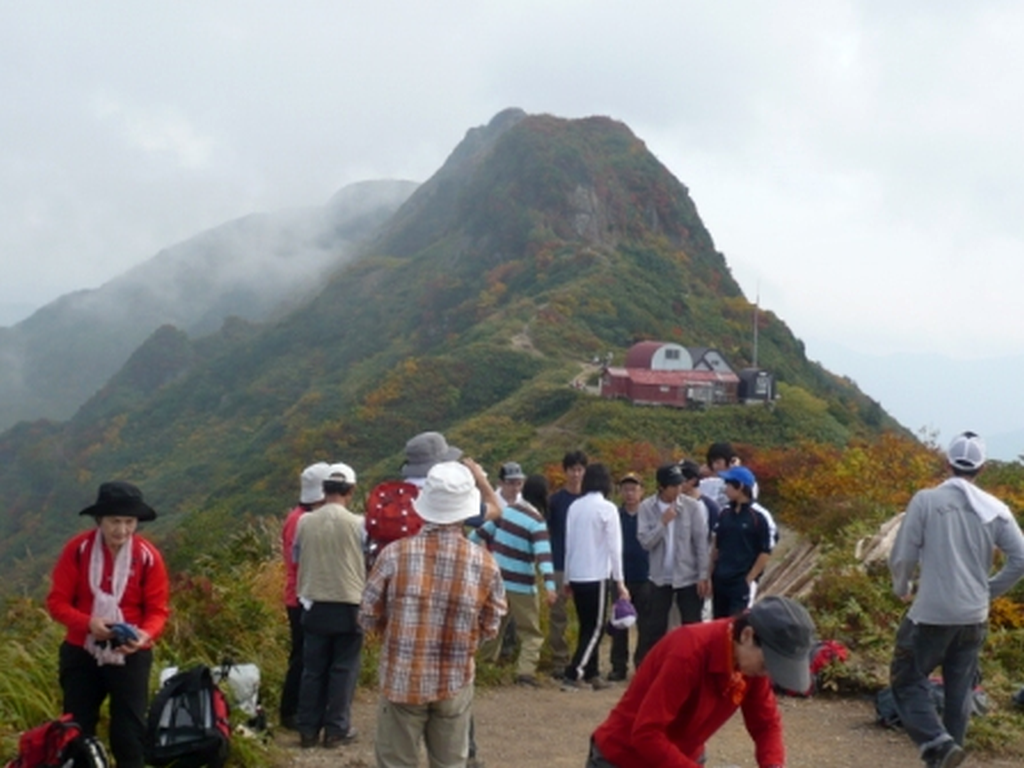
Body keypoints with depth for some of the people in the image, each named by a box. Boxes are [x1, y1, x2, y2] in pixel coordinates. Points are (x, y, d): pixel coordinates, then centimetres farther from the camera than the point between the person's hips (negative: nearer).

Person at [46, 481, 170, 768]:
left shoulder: (148, 556, -10)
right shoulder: (77, 549, -10)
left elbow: (158, 610, -6)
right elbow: (57, 601, -8)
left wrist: (146, 635, -28)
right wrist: (88, 623, -26)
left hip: (130, 656, -1)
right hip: (81, 653, 1)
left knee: (129, 732, 5)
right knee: (77, 729, 11)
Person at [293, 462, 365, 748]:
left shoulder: (305, 521, -4)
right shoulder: (357, 523, -11)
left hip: (314, 605, 3)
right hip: (348, 606, -3)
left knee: (313, 669, 11)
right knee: (343, 669, 7)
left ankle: (308, 729, 15)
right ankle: (336, 729, 9)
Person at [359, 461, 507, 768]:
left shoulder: (395, 553, -13)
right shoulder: (485, 563, -9)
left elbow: (368, 617, -4)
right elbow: (490, 628, 2)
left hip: (402, 679, -1)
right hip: (455, 683, 1)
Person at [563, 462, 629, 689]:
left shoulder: (575, 507, 5)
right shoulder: (607, 508, -9)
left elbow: (569, 543, 9)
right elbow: (614, 546, -10)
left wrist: (567, 578, 15)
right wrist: (619, 581, -7)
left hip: (576, 576, 5)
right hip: (597, 576, -5)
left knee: (587, 627, 14)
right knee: (596, 628, 0)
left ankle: (591, 674, 15)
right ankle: (573, 675, -10)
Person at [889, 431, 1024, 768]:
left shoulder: (926, 500, -10)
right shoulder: (995, 509, 0)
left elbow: (902, 557, -9)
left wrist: (902, 589, 10)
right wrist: (989, 590, 11)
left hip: (932, 614, -4)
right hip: (974, 617, 4)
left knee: (907, 681, 7)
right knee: (959, 691, 16)